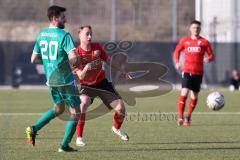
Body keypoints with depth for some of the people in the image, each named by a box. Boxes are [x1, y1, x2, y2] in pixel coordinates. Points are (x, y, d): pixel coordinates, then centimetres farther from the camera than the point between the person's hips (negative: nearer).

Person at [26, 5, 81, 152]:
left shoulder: (41, 35, 5)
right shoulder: (64, 35, -16)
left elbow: (34, 59, 9)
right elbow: (73, 58, -27)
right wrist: (73, 64, -4)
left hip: (50, 80, 7)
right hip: (65, 80, -7)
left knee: (59, 109, 26)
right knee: (75, 112, 7)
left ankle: (33, 129, 12)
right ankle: (64, 145, 3)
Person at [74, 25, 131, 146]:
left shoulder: (97, 47, -6)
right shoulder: (76, 54, -18)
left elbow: (108, 60, 11)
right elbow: (81, 76, -22)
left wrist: (122, 70, 12)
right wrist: (86, 68, -42)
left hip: (102, 83, 4)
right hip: (87, 86, -4)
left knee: (120, 107, -2)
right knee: (83, 104, -33)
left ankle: (116, 128, 33)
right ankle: (79, 138, -21)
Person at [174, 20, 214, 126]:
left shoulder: (204, 42, 4)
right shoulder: (185, 41, 8)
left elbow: (211, 56, 5)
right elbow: (177, 51, 23)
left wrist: (208, 59, -19)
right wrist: (177, 62, 8)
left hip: (198, 72, 1)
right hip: (187, 71, -1)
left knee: (194, 96, 6)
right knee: (184, 92, -16)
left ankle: (188, 117, 24)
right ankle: (180, 117, -15)